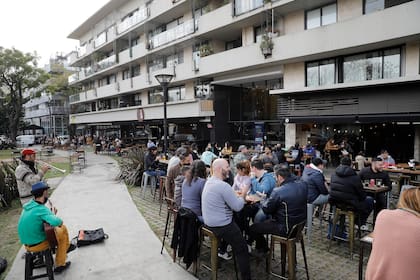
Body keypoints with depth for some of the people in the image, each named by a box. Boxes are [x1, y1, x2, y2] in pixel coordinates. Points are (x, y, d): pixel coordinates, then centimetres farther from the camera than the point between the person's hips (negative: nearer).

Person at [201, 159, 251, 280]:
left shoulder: (209, 181, 5)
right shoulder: (223, 185, -26)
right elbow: (237, 207, -21)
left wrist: (238, 195, 4)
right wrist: (243, 194, -5)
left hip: (209, 222, 9)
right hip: (221, 225, -9)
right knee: (242, 249, 4)